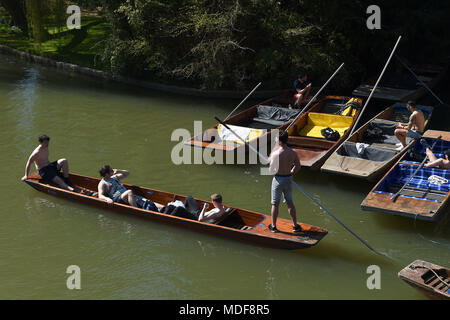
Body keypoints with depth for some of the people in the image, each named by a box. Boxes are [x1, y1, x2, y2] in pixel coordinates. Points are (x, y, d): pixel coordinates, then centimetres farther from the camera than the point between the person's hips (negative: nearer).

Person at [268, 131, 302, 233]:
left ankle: (273, 226, 20)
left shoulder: (275, 153, -22)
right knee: (290, 202, 18)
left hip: (278, 179, -5)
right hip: (289, 179, 5)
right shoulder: (293, 153, -5)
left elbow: (272, 169, -19)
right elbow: (298, 166, 6)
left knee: (275, 204, 9)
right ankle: (295, 226, 22)